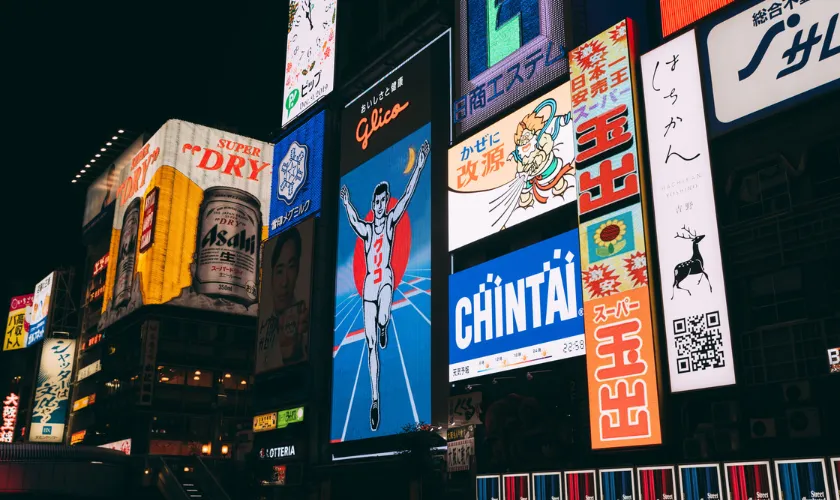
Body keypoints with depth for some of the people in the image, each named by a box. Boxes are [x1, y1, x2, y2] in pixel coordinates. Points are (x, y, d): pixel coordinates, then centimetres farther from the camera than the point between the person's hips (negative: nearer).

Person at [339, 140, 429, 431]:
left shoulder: (391, 221, 4)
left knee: (383, 318, -35)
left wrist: (419, 167, -12)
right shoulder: (366, 229, 11)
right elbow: (354, 223, -7)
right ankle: (375, 398, 6)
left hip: (386, 279, -2)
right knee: (371, 344, 1)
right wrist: (347, 205, -22)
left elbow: (407, 196, -4)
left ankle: (383, 327, 4)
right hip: (369, 283, 2)